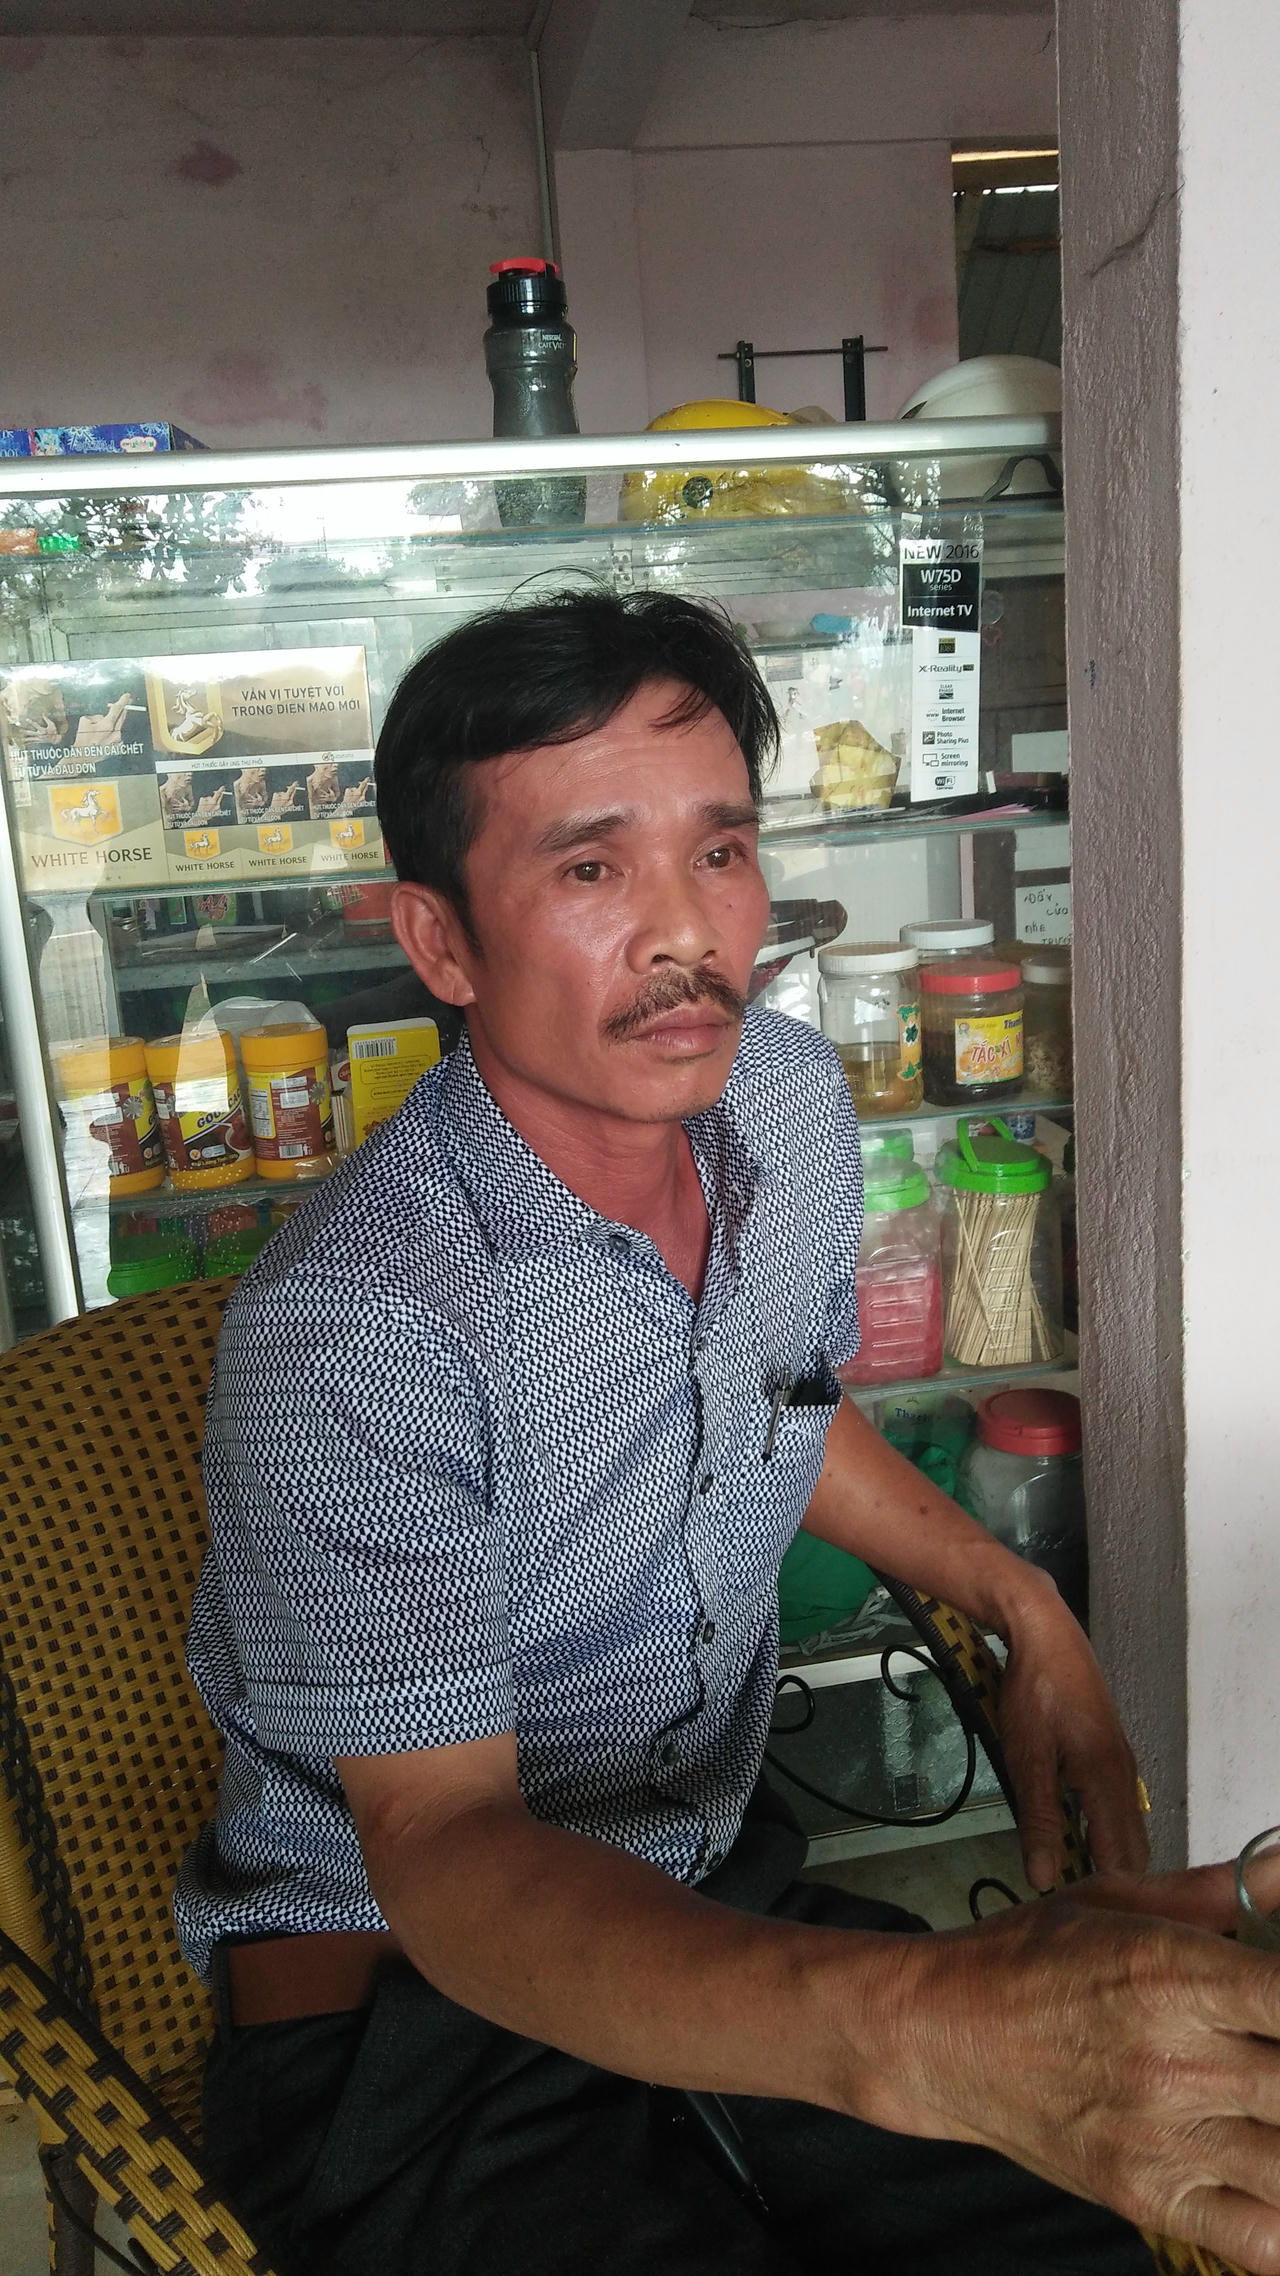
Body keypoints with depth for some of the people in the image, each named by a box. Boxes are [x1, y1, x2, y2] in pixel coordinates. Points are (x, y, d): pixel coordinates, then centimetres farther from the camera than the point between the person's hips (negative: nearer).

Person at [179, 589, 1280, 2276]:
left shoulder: (792, 1095, -4)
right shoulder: (345, 1330, -27)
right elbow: (441, 1854, -29)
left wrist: (1021, 1604, 1)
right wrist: (924, 2028, -45)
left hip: (721, 1883, 6)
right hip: (403, 1993, -5)